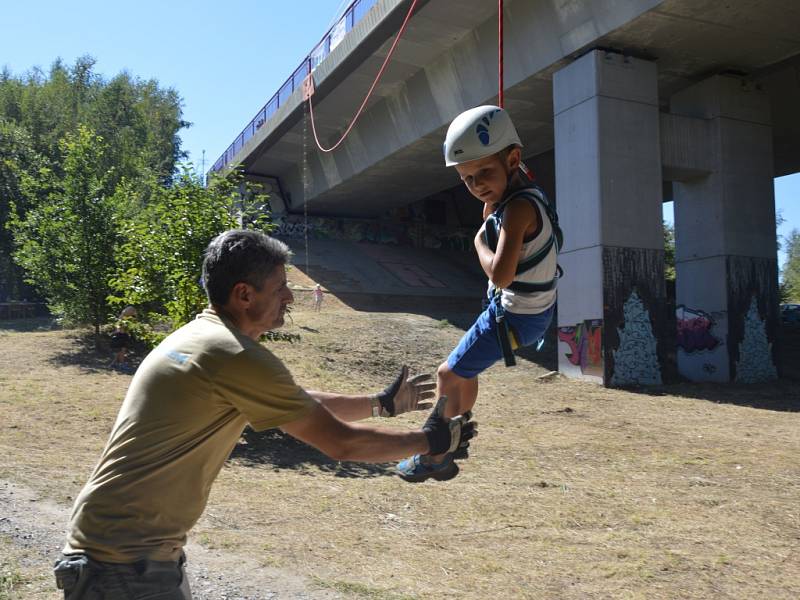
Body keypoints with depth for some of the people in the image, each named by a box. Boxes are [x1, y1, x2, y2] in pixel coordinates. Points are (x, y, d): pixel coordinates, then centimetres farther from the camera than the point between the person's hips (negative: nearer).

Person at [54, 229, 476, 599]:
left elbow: (301, 405, 19)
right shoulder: (237, 358, -22)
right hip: (122, 564, -9)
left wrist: (382, 403, 25)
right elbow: (341, 443, -15)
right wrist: (431, 441, -1)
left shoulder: (202, 335, 8)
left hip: (142, 550, 9)